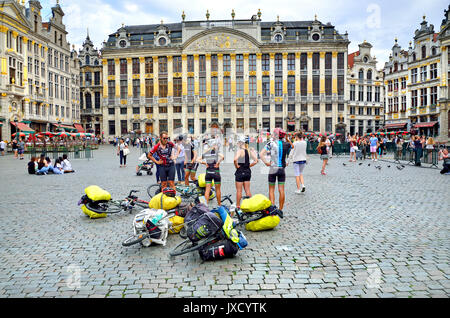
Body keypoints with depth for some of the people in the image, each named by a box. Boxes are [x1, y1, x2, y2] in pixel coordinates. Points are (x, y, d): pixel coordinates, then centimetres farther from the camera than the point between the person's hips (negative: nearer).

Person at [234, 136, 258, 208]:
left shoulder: (240, 150, -15)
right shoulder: (250, 150, 4)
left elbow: (235, 159, -31)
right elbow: (255, 161, 4)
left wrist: (236, 166, -15)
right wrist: (249, 165, 9)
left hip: (240, 172, -6)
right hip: (248, 171, 6)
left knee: (239, 190, 4)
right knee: (247, 190, 13)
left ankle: (238, 206, 10)